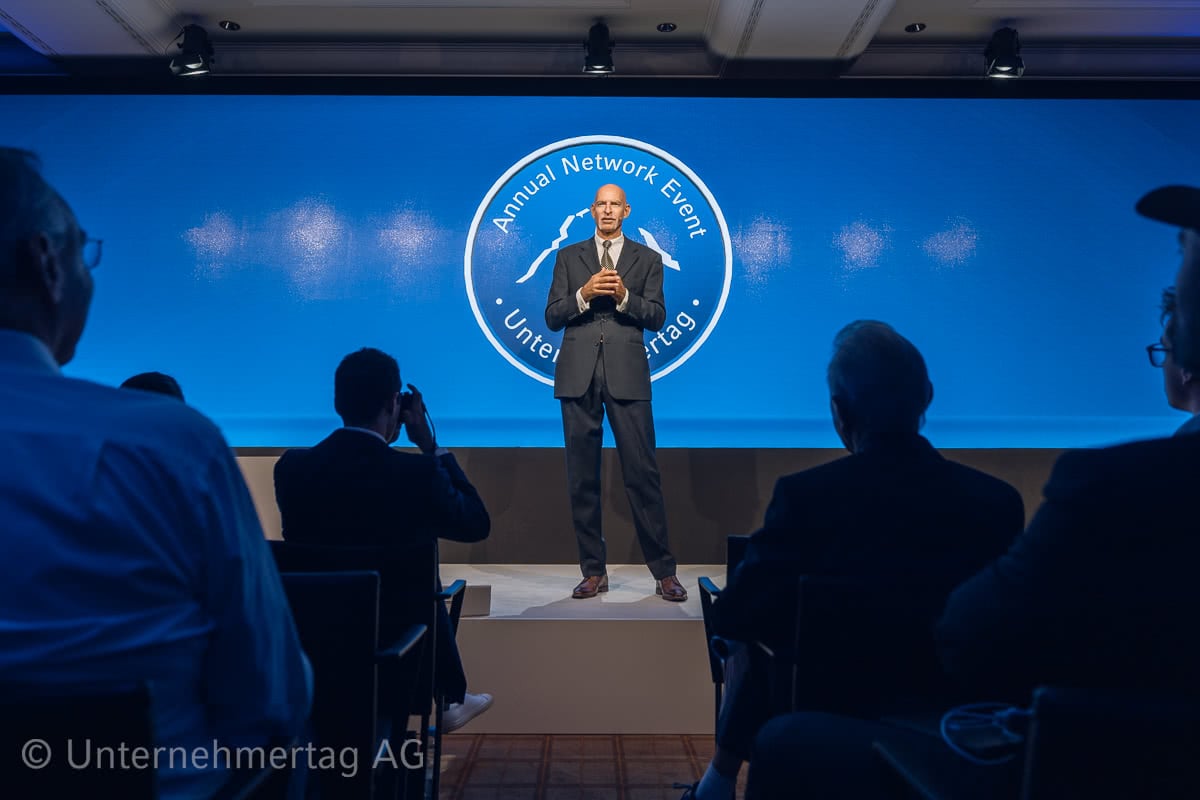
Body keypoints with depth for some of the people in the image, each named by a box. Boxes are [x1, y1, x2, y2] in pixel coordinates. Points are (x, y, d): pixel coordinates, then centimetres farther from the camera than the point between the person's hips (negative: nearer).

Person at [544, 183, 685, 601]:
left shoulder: (648, 259, 12)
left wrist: (624, 296, -14)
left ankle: (663, 571, 5)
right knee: (582, 477, 4)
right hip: (578, 375, 2)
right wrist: (583, 294, -11)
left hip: (627, 374, -1)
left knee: (642, 472, -4)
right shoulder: (568, 256, 14)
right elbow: (552, 317, 6)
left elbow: (657, 317, 3)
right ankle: (594, 571, 13)